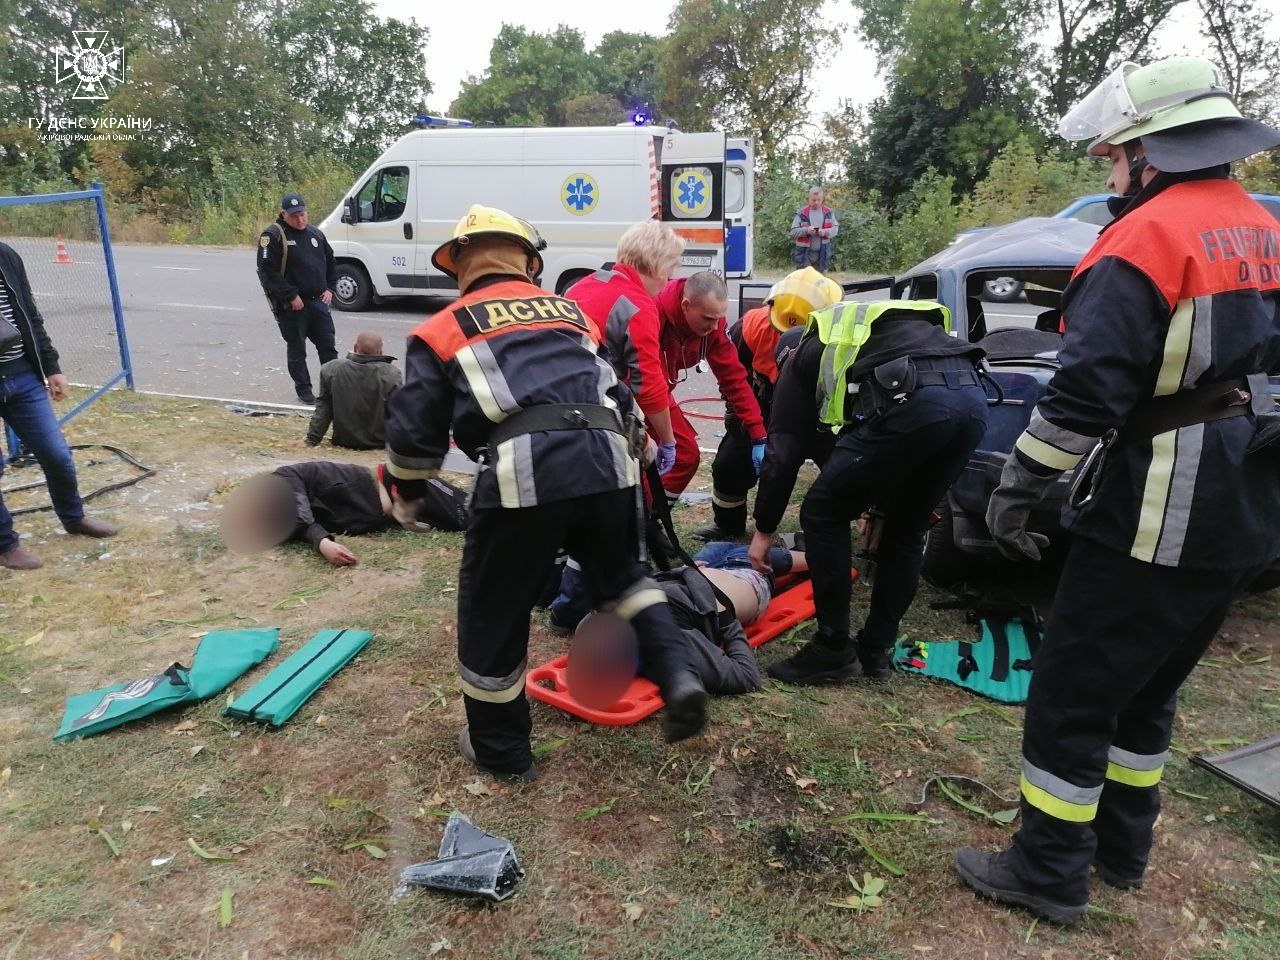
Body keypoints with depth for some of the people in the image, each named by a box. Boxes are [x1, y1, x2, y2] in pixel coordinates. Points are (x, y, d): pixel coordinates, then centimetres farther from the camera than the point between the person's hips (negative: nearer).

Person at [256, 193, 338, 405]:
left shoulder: (316, 234, 11)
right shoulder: (273, 236, -8)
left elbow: (330, 263, 23)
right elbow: (267, 271, -14)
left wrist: (329, 288, 9)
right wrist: (291, 296, -18)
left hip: (318, 301, 5)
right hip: (291, 305, -5)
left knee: (327, 345, 7)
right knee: (296, 350, 5)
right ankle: (303, 388, 16)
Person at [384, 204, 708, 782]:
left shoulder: (443, 329, 17)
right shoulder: (570, 312, 28)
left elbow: (415, 432, 15)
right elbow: (622, 400, 32)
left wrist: (404, 492, 34)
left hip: (522, 473, -4)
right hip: (606, 462, 4)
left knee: (492, 615, 16)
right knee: (621, 576, 31)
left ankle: (500, 752, 32)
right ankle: (677, 676, 12)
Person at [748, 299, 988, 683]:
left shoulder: (808, 354, 25)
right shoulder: (882, 333, 43)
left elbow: (784, 451, 18)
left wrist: (764, 529, 25)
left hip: (914, 401, -7)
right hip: (974, 398, 7)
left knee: (823, 513, 9)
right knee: (906, 531, 23)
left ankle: (833, 649, 15)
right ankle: (876, 649, 29)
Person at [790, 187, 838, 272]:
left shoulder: (828, 212, 4)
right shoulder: (801, 213, -4)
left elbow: (835, 228, 6)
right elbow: (793, 231, -4)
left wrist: (826, 232, -15)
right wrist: (806, 230, -22)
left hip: (823, 252, 2)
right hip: (805, 253, -2)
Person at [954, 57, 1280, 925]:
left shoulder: (1147, 238, -15)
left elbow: (1085, 392, -22)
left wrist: (1016, 489, -14)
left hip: (1154, 525, -9)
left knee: (1070, 699, 3)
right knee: (1147, 692, 21)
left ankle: (1049, 875, 15)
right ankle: (1122, 847, 34)